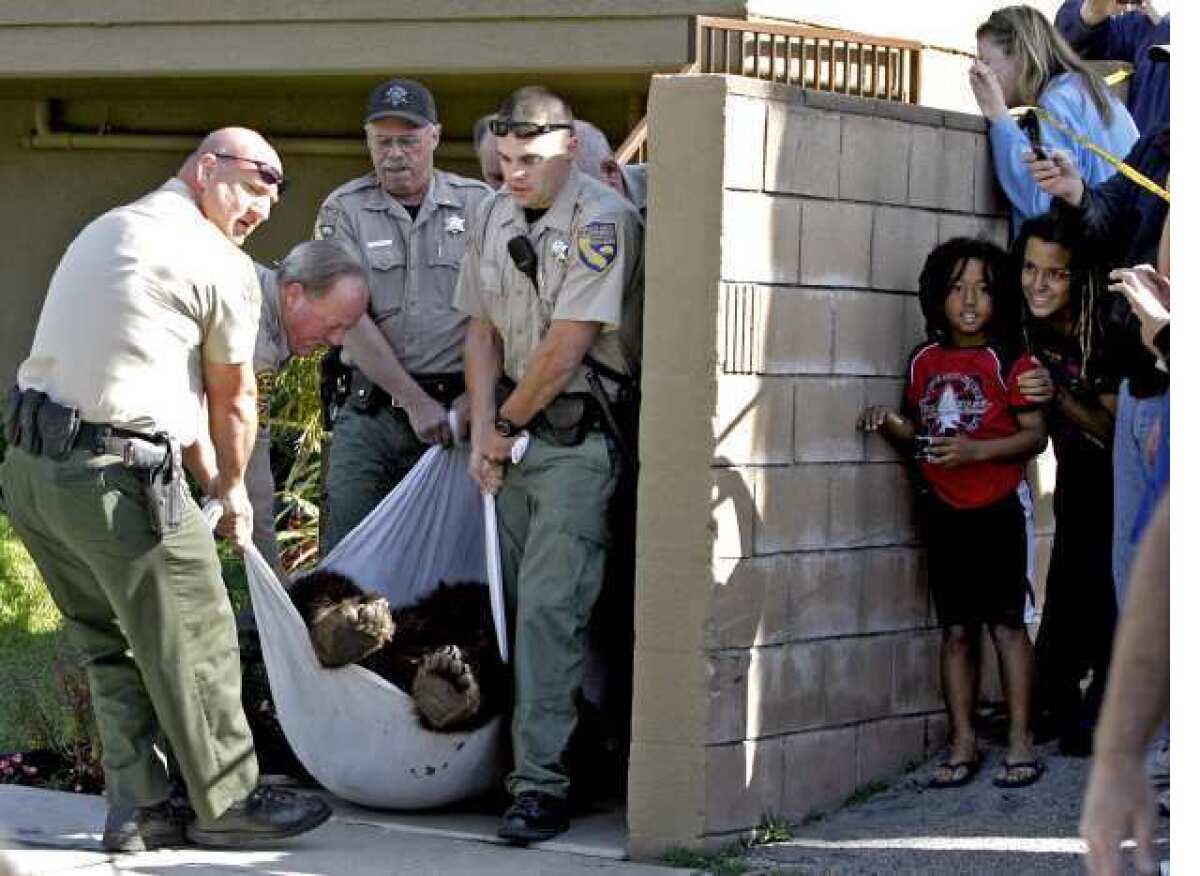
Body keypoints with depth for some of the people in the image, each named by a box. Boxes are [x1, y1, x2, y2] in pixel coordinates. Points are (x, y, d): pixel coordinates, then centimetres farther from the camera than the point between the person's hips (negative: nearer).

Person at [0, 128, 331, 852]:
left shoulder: (106, 229, 22)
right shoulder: (223, 266, -4)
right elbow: (233, 398, 7)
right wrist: (233, 489, 23)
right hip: (116, 477, -9)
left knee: (111, 645, 17)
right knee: (194, 644, 5)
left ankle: (138, 808, 19)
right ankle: (227, 805, 14)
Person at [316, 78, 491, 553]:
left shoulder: (477, 205, 5)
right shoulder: (344, 210, 3)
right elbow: (349, 321, -4)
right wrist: (416, 401, -10)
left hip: (459, 404, 0)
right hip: (371, 411, 0)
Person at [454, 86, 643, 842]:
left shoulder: (602, 222, -14)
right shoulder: (496, 215, 10)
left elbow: (567, 349, -16)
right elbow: (483, 330, 13)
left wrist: (507, 424, -5)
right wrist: (484, 431, 3)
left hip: (578, 434, -8)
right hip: (513, 431, 8)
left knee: (547, 608, -13)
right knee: (513, 603, 8)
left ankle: (540, 786, -13)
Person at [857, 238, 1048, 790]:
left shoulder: (1007, 362, -8)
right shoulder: (925, 361, 7)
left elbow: (1035, 434, -11)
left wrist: (976, 450, -22)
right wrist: (891, 424, -3)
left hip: (996, 510, -4)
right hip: (944, 512, 4)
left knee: (1006, 621, -1)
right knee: (956, 630, 7)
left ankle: (1019, 744, 5)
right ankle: (963, 744, 12)